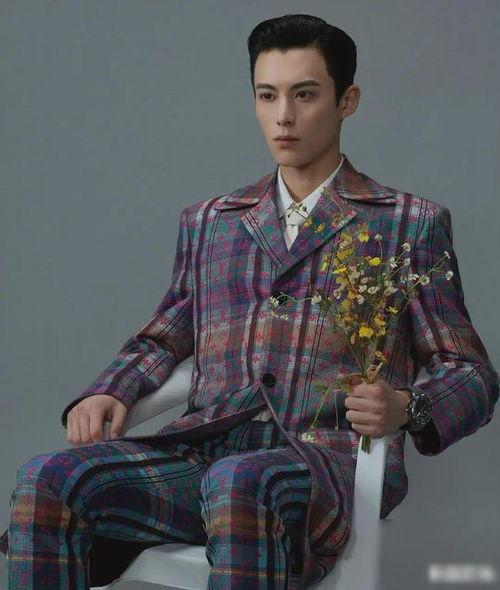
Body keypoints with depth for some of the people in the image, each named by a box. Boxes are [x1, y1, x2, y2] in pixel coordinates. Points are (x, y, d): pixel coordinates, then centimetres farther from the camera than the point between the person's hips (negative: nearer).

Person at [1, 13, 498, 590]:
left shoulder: (409, 223, 13)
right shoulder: (208, 222, 23)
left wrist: (406, 409, -12)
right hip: (205, 450, 4)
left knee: (238, 483, -39)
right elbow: (162, 340, 30)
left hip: (328, 460, -4)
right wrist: (105, 394, 7)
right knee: (47, 479, -23)